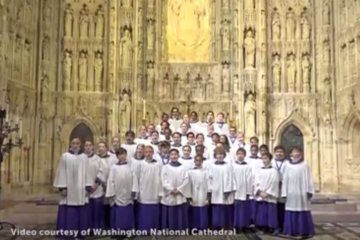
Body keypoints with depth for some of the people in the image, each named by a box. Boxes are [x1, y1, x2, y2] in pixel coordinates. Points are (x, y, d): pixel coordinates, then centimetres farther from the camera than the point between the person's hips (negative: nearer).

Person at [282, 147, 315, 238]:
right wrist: (284, 193, 2)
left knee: (303, 212, 1)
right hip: (291, 193, 2)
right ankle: (292, 230, 11)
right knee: (292, 212, 3)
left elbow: (309, 179, 1)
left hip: (302, 192, -2)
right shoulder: (288, 166, 7)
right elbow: (285, 180, 7)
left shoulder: (305, 165, 3)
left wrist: (309, 191, -5)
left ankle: (305, 230, 9)